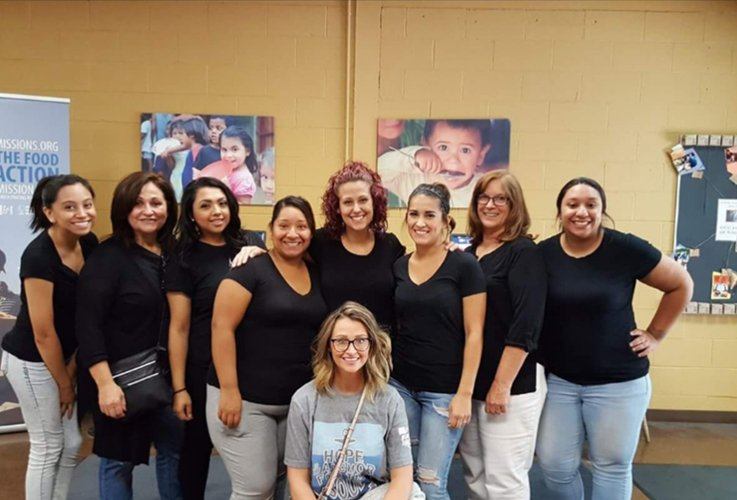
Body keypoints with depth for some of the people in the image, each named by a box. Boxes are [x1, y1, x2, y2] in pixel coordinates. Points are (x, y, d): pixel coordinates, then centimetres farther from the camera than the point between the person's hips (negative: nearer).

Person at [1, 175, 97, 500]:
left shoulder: (90, 244, -5)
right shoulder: (38, 257, -26)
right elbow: (43, 332, -20)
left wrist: (74, 365, -1)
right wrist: (64, 383, -10)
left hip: (63, 355, 7)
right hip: (32, 361, -7)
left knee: (72, 443, 16)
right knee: (48, 447, 7)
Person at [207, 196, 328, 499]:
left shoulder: (316, 274, 7)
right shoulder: (251, 269, -11)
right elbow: (221, 327, -15)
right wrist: (229, 390, -19)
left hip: (299, 401, 6)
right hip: (246, 399, -6)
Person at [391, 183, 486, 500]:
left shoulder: (464, 265, -10)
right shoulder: (397, 267, 4)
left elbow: (474, 334, -10)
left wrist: (465, 393, -12)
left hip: (444, 390, -4)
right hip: (400, 384, 5)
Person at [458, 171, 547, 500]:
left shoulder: (524, 252, -9)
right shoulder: (468, 254, 11)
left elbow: (525, 327, -16)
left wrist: (502, 385, -18)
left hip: (512, 384, -6)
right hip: (470, 382, 7)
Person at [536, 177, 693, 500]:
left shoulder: (626, 249, -10)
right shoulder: (543, 254, -3)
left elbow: (680, 285, 3)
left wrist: (655, 335, 1)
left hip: (617, 381, -1)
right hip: (557, 379, 2)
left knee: (612, 466, 11)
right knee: (554, 465, 7)